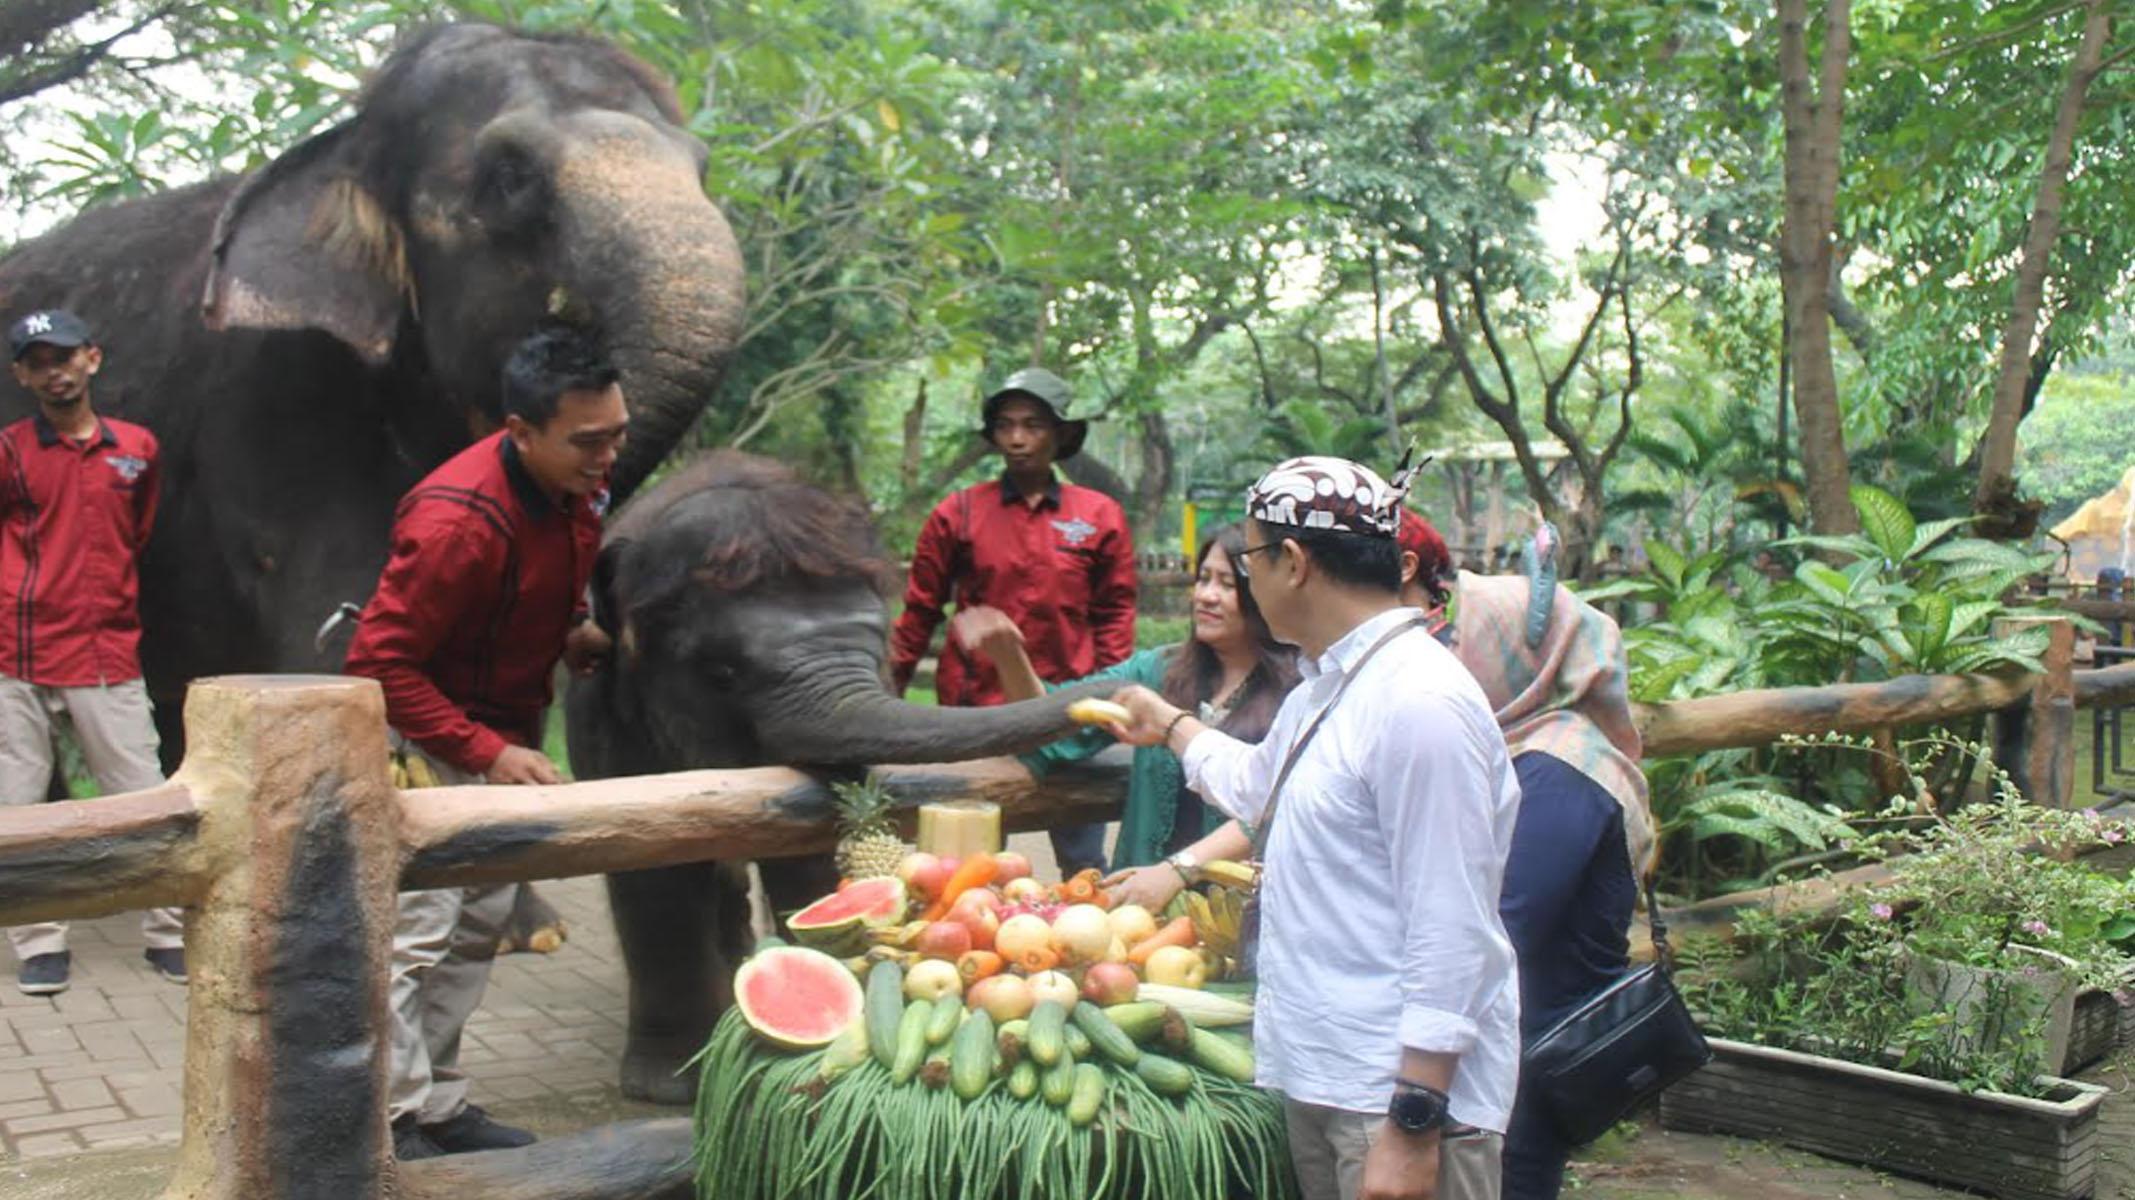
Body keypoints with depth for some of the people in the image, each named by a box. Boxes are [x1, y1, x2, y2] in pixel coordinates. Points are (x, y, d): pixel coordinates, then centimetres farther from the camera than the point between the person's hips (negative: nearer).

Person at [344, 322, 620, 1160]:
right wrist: (486, 754, -29)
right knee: (416, 929, -9)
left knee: (481, 923, 14)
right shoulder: (459, 519, -31)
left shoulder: (579, 484, -6)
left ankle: (438, 1104, 25)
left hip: (502, 732, 9)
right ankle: (392, 1124, 2)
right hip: (426, 737, -9)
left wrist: (577, 632, -6)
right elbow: (380, 660, -27)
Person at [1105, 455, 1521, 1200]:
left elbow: (1451, 935, -23)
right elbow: (1258, 785, 33)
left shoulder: (1420, 703, -21)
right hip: (1318, 1074, 10)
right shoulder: (1325, 687, 11)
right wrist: (1169, 726, 46)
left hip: (1403, 1092, -9)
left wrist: (1414, 1124, -22)